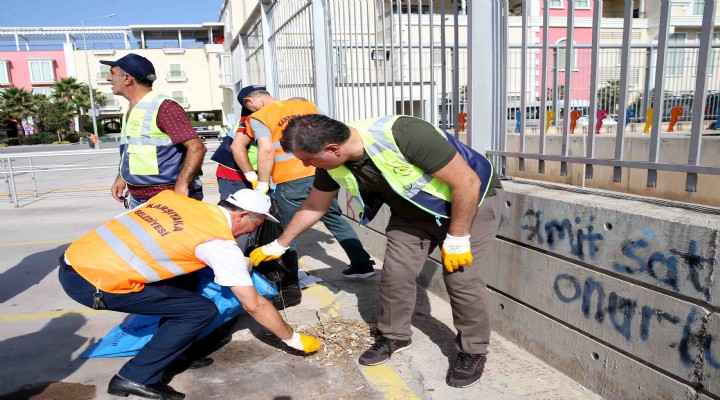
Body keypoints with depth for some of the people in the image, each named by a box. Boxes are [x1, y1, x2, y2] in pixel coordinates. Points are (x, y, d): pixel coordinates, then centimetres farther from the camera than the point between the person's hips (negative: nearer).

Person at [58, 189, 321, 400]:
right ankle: (136, 377, 7)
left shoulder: (172, 198, 10)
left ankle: (174, 349, 26)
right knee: (202, 311, -1)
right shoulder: (221, 243, -8)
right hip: (94, 284, -8)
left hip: (73, 262, 8)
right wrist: (293, 339, 11)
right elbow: (254, 305, -4)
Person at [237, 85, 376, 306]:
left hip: (290, 181, -5)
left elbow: (267, 150, -12)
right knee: (335, 219, 20)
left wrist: (262, 184, -7)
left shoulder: (258, 118, 0)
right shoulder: (307, 105, 16)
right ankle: (362, 264, 26)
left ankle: (290, 287, 8)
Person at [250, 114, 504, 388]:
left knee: (461, 278, -9)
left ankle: (474, 351, 15)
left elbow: (467, 182, -30)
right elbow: (314, 206, 3)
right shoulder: (333, 163, -16)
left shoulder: (403, 135, -39)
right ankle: (395, 336, 26)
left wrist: (457, 239, -22)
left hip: (470, 201, -5)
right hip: (412, 213, 6)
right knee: (395, 274, 2)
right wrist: (278, 245, 10)